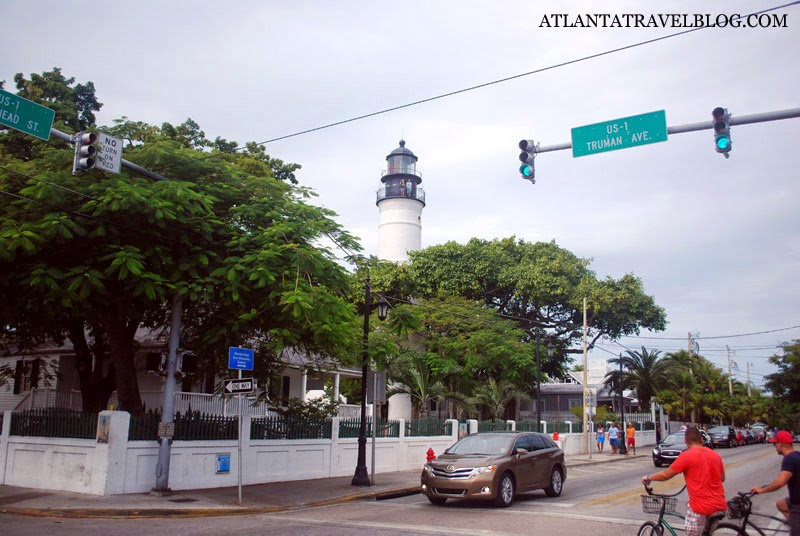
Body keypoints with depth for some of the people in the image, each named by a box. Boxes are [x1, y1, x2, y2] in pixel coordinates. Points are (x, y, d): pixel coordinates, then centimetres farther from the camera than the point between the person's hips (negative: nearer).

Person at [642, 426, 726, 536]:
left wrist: (649, 478, 10)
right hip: (719, 505, 7)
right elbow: (722, 478, 20)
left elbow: (666, 475, -6)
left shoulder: (687, 456, -11)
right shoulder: (715, 455, 7)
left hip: (701, 506, -6)